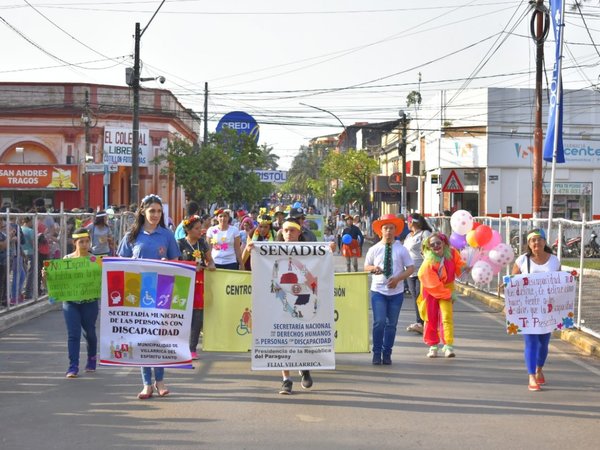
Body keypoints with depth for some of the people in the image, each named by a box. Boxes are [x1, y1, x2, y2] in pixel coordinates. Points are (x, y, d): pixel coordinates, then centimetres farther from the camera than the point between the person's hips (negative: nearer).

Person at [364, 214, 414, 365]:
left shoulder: (401, 249, 1)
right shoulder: (374, 249, 2)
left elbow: (410, 268, 2)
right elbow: (366, 267, 11)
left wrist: (398, 278, -14)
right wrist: (373, 268, -13)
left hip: (396, 292, 1)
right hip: (378, 291, -1)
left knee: (391, 324, 6)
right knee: (379, 322, -11)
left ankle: (387, 354, 18)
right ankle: (377, 353, 1)